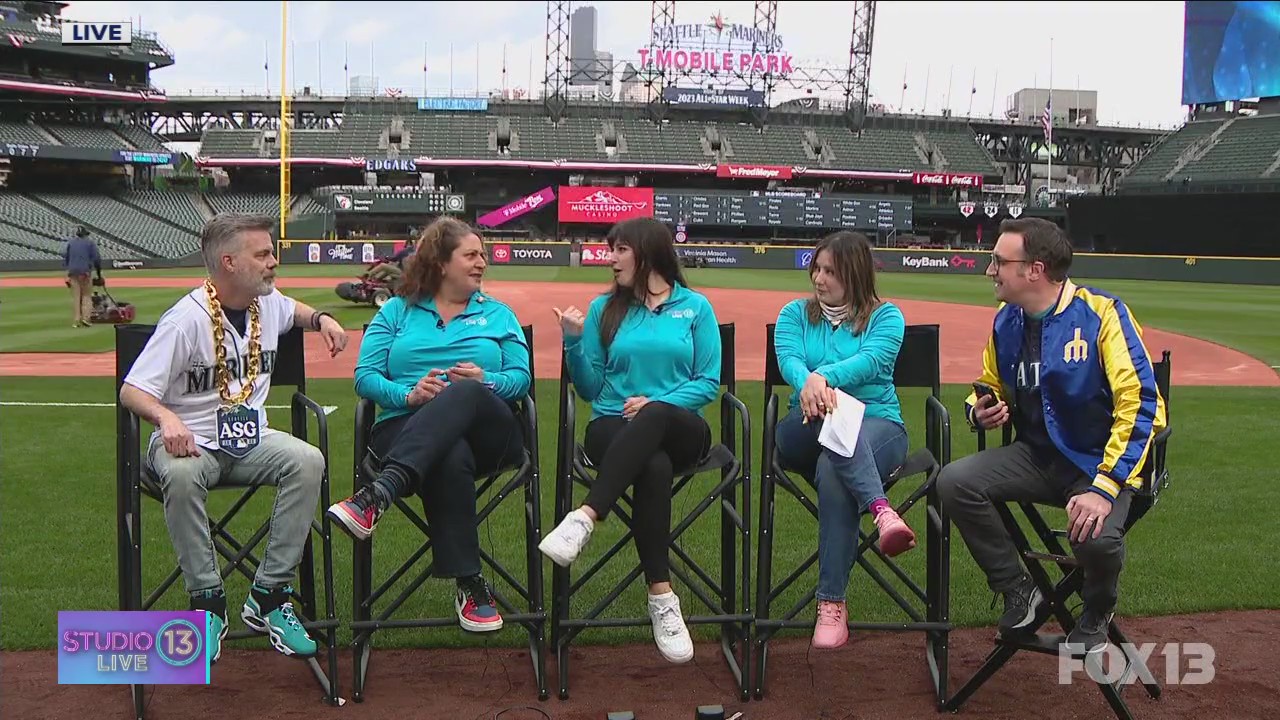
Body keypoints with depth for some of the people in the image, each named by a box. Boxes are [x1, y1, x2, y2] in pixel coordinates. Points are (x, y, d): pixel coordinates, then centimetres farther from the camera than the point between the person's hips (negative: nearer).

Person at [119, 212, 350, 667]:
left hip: (251, 439, 5)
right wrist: (166, 416, -38)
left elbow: (293, 310, 33)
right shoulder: (186, 319, -16)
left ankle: (268, 596, -18)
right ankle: (208, 602, -22)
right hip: (191, 441, -5)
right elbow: (131, 390, -16)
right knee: (181, 475, -39)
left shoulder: (268, 302, 5)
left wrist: (321, 318, 10)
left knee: (308, 461, -25)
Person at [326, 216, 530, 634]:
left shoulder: (498, 315, 24)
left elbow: (522, 376, 11)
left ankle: (379, 495, -53)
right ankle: (469, 585, -39)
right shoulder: (396, 311, 19)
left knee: (463, 394, -37)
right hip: (406, 430, -1)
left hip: (487, 434, 1)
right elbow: (365, 376, 7)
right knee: (450, 459, -40)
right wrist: (409, 394, -13)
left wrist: (486, 380, -11)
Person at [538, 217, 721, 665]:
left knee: (654, 417, -40)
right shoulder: (604, 308, 14)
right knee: (654, 467, -37)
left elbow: (709, 383, 4)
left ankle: (584, 518, -51)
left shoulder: (696, 307, 11)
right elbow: (591, 389, 12)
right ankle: (661, 596, -38)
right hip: (614, 428, 1)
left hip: (680, 429, 0)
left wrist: (657, 403, -11)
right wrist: (574, 342, -4)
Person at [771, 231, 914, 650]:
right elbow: (789, 360, -6)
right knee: (829, 412, -37)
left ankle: (832, 604, -36)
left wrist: (824, 376, -31)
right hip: (807, 431, 1)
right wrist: (809, 384, -31)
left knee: (833, 472, -37)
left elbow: (872, 360, -13)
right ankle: (881, 510, -54)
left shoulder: (886, 316, 9)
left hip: (878, 424, -1)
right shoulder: (795, 313, 15)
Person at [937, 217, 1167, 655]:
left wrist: (1104, 488, -29)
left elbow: (1138, 403, -22)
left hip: (1101, 460, -6)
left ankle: (1097, 615, 4)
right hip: (1037, 455, 6)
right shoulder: (1006, 321, 4)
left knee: (1096, 537, -34)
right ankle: (1018, 590, 2)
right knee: (954, 483, -18)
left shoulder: (1102, 314, -16)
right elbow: (991, 388, 21)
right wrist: (980, 411, -6)